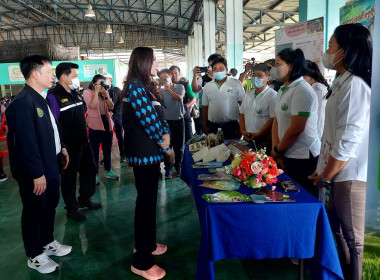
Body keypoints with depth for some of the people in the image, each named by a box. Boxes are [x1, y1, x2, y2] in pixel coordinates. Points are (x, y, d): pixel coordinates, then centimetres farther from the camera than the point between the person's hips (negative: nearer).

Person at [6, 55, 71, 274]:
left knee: (50, 206, 22)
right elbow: (25, 142, -26)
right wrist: (36, 173, -24)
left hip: (50, 165, 9)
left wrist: (61, 148, 15)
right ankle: (35, 256, 27)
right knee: (34, 212, 8)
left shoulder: (41, 98, 8)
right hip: (34, 173, -9)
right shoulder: (23, 102, -24)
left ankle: (48, 243, 42)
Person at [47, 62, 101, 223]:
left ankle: (84, 200, 38)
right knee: (69, 176, 6)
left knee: (90, 169, 18)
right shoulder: (54, 96, -17)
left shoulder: (75, 93, 11)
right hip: (68, 145, -9)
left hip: (83, 141, 9)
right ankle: (71, 209, 23)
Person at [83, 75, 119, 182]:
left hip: (107, 123, 6)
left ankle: (108, 171, 26)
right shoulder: (87, 92, -4)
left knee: (107, 149, 14)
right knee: (95, 150, 0)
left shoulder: (105, 92, 12)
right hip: (95, 124, -6)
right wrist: (96, 91, -15)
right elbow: (93, 105, -20)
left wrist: (105, 95, -10)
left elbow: (111, 107, 3)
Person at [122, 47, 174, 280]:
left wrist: (166, 134, -6)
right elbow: (150, 122, -21)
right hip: (144, 154, -10)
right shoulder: (136, 86, -17)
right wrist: (166, 148, -10)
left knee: (148, 200, 19)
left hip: (149, 152, 10)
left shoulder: (146, 86, 15)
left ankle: (146, 244, 37)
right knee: (147, 202, -2)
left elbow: (159, 117, 12)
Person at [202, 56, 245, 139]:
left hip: (231, 124, -2)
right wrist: (205, 126, 8)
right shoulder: (207, 86, 7)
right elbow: (205, 108, 12)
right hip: (213, 125, 2)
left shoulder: (235, 83, -2)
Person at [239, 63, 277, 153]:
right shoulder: (248, 95, 13)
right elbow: (242, 114, 16)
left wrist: (258, 134, -15)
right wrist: (243, 130, 1)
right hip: (247, 138, 6)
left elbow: (273, 119, -14)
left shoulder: (272, 95, -8)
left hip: (264, 140, -5)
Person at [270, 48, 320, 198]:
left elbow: (296, 129, -21)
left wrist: (277, 150, -10)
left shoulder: (302, 90, -16)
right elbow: (276, 121, 11)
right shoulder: (282, 90, 12)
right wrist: (275, 148, 0)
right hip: (288, 156, 9)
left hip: (304, 158, -9)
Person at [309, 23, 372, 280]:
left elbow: (348, 140, -21)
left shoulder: (354, 85, -17)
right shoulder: (344, 83, 12)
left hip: (350, 176, -9)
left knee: (351, 237, 5)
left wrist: (325, 176, -10)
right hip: (340, 174, 9)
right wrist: (324, 171, 14)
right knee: (337, 229, 20)